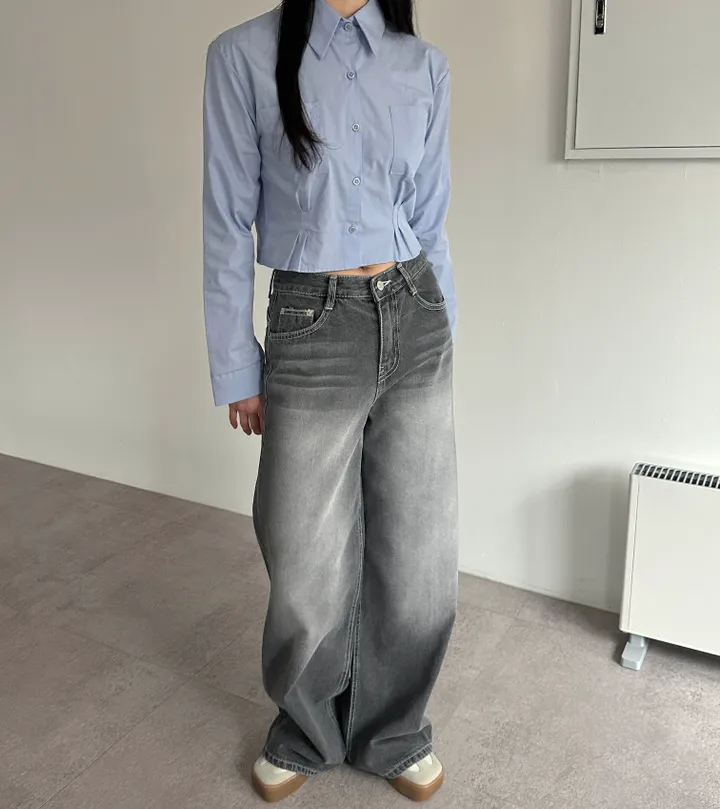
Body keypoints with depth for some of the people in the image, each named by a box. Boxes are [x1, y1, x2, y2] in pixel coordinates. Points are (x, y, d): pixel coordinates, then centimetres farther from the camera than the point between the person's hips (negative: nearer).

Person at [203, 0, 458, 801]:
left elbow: (430, 219, 13)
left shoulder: (424, 66, 9)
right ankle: (307, 732, 37)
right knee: (310, 564, 7)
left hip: (415, 322, 4)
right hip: (314, 332, -3)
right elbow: (229, 223, -2)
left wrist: (444, 340, 15)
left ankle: (392, 733, 35)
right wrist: (237, 369, -3)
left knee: (419, 553, 9)